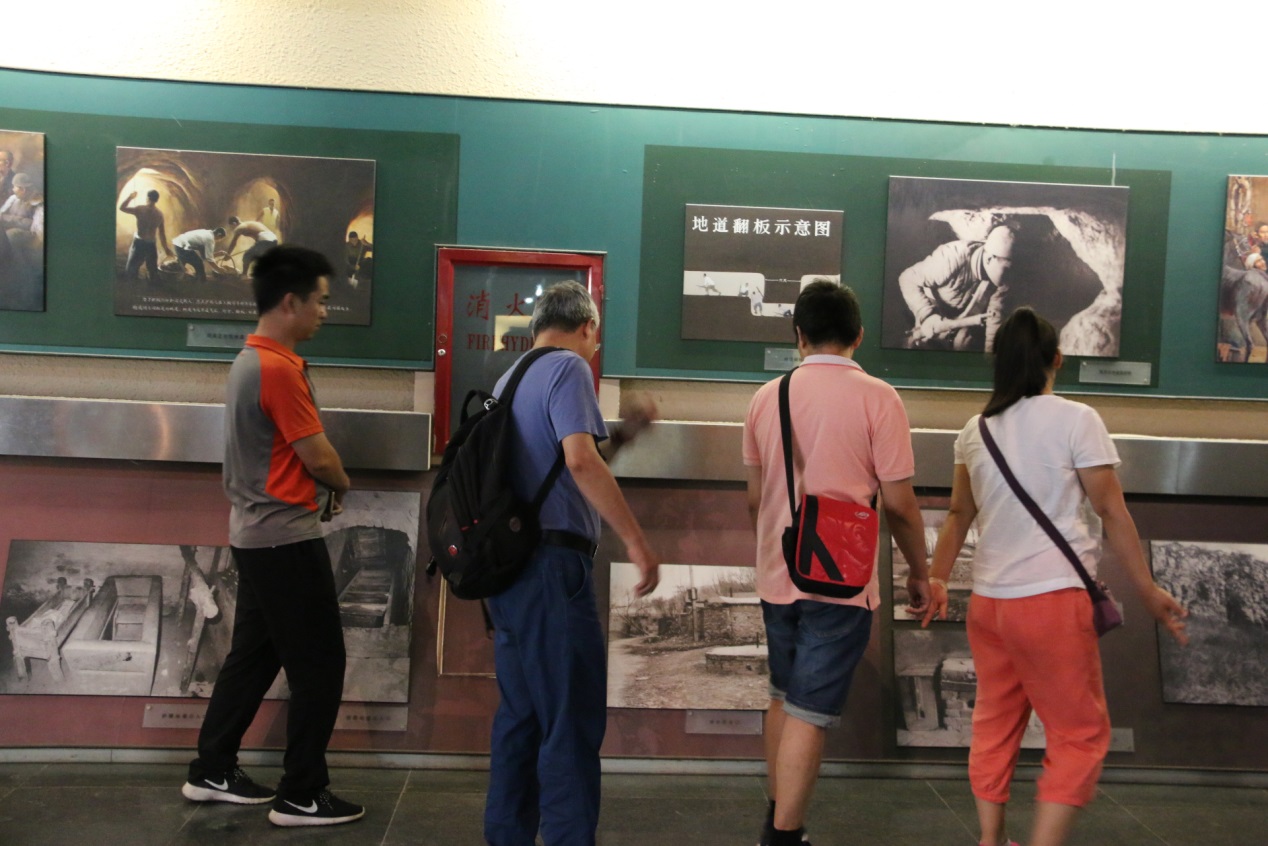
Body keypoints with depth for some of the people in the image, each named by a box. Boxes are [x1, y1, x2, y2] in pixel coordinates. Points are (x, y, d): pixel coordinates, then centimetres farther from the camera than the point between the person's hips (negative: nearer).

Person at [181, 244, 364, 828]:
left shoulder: (252, 360, 12)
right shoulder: (278, 368, -19)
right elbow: (318, 456, -16)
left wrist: (320, 484, 5)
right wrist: (341, 486, 4)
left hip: (258, 534, 10)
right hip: (286, 538, -10)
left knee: (253, 655, 17)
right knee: (319, 665, -2)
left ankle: (212, 772, 26)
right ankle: (301, 797, 6)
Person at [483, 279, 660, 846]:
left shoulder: (510, 378, 19)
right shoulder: (568, 367, -7)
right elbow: (580, 461, -22)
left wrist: (621, 434, 22)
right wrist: (636, 540, -20)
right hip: (551, 564, -9)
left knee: (521, 715, 15)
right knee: (572, 721, -5)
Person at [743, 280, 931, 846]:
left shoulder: (766, 397, 3)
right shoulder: (876, 398, -10)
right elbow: (898, 502, -10)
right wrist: (919, 572, 5)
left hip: (778, 575, 5)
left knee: (784, 698, 20)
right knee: (810, 713, 0)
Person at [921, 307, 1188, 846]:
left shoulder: (975, 431, 7)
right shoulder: (1076, 420, -7)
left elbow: (959, 514, 13)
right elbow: (1111, 513, -6)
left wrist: (936, 580, 23)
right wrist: (1149, 592, 1)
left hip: (988, 599, 6)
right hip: (1053, 599, -6)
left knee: (995, 723, 16)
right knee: (1080, 734, 4)